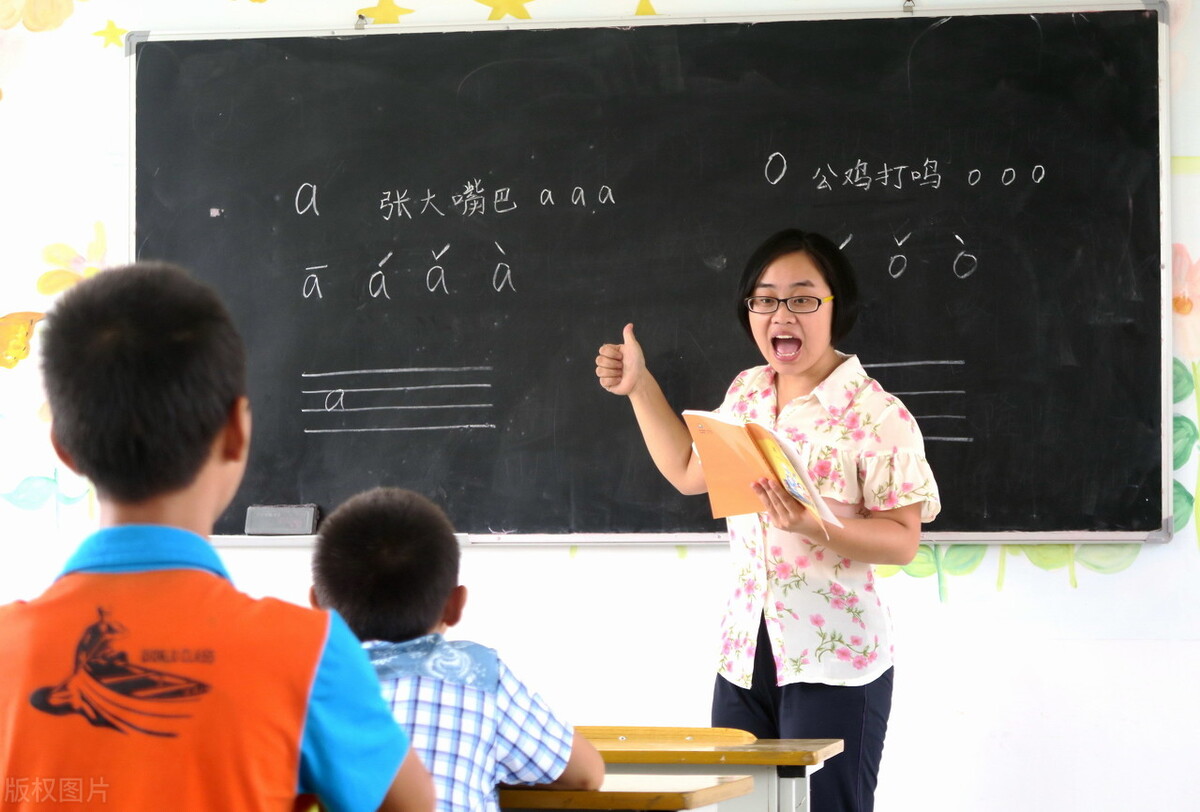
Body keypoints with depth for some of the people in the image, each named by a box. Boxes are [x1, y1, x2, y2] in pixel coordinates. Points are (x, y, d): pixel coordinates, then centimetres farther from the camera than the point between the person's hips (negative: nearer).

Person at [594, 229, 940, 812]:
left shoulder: (875, 414, -11)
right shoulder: (745, 394, 10)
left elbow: (902, 540, -13)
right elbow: (690, 472, 25)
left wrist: (812, 524, -28)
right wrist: (640, 387, 23)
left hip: (833, 661, -6)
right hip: (744, 654, 6)